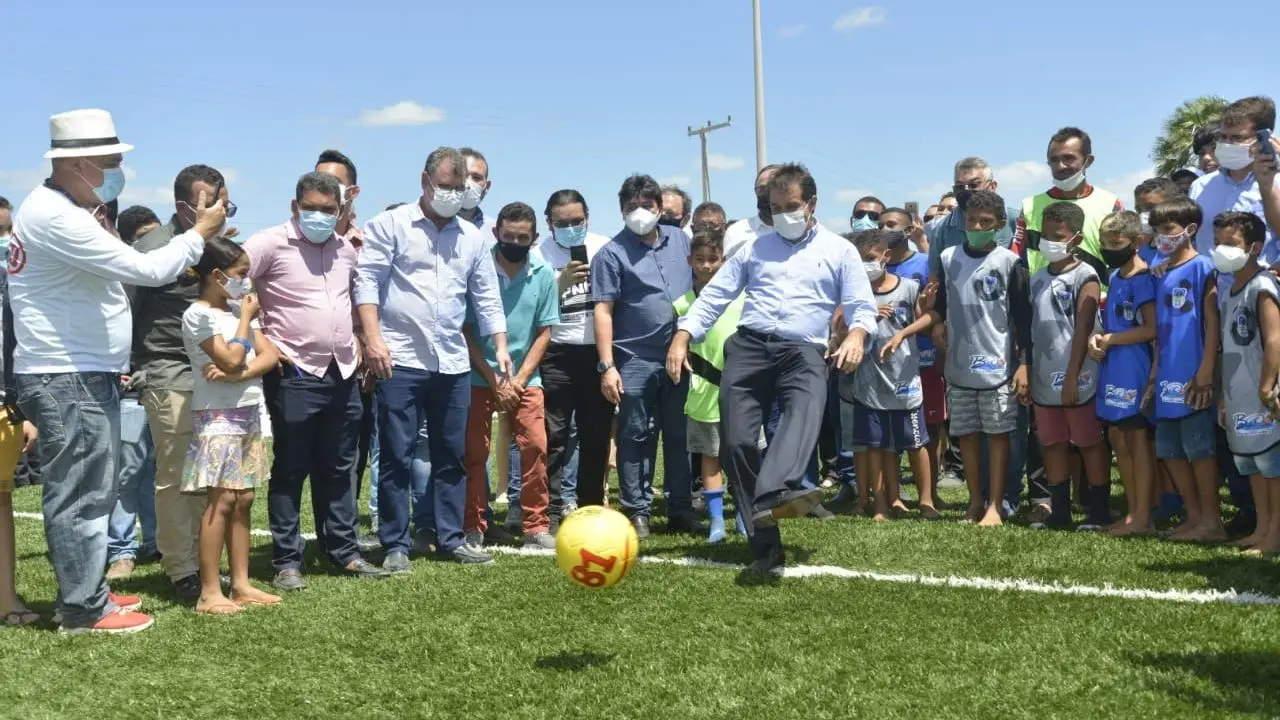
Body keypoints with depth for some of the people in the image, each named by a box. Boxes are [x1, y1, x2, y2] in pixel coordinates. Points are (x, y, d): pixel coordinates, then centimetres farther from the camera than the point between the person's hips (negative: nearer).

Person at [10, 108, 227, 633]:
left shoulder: (68, 210, 15)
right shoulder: (54, 216, -20)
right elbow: (145, 270, -21)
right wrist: (200, 233, -9)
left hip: (87, 376, 10)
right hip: (65, 380, -10)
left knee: (90, 492, 15)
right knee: (80, 495, -4)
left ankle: (86, 592, 25)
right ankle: (85, 608, 4)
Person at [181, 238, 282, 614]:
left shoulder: (240, 311, 14)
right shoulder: (198, 315, -9)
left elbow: (270, 355, 4)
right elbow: (232, 359, -18)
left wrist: (237, 374, -13)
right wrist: (245, 319, -6)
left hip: (248, 414, 7)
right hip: (218, 417, -7)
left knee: (243, 500, 7)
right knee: (221, 500, -10)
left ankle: (241, 584, 11)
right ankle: (209, 593, -8)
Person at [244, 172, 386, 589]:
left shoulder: (346, 249, 11)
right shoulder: (271, 244, -9)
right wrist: (257, 338, -15)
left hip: (343, 374, 6)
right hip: (294, 376, -6)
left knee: (338, 469, 13)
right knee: (290, 470, 2)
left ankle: (344, 551, 23)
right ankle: (286, 561, 10)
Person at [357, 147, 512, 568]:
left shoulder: (473, 237, 13)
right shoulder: (391, 225, 0)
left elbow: (487, 297, 16)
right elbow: (368, 281, -6)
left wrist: (500, 346, 9)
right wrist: (373, 339, -15)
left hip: (453, 363, 5)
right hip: (401, 360, -4)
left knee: (452, 455, 10)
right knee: (397, 456, 0)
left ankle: (450, 540, 19)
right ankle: (395, 546, 8)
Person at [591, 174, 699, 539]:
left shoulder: (680, 240, 8)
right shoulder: (612, 254, -6)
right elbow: (603, 311, -10)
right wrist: (607, 365, -16)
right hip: (636, 361, -4)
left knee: (678, 436, 11)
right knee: (635, 438, 3)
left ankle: (681, 509, 19)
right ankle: (637, 511, 11)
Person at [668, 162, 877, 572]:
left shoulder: (839, 251, 16)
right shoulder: (755, 248, 21)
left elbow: (862, 306, 9)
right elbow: (714, 296, 16)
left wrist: (856, 335, -14)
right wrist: (682, 337, 1)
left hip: (804, 351, -2)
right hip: (748, 346, 2)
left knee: (805, 410, -36)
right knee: (737, 442, -11)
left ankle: (773, 494, -59)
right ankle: (765, 546, -6)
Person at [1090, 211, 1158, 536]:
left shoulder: (1144, 279, -12)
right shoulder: (1114, 277, 14)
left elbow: (1151, 329, -17)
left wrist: (1110, 339, -12)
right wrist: (1097, 338, 2)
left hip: (1134, 367, -9)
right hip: (1112, 367, 9)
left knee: (1137, 438, -3)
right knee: (1118, 438, 11)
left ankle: (1142, 517, 4)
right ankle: (1133, 511, 21)